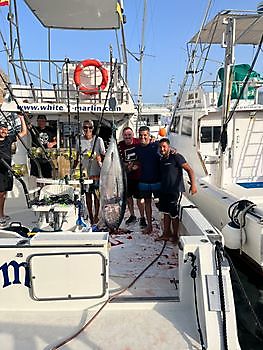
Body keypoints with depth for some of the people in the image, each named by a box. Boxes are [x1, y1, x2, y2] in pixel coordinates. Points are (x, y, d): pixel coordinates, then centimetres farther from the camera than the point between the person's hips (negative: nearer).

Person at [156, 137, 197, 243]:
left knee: (174, 214, 2)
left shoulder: (176, 157, -13)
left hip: (175, 191, -8)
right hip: (164, 190, 8)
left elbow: (189, 169, -17)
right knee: (166, 213, 16)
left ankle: (175, 235, 19)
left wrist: (193, 184, -27)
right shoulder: (161, 159, 11)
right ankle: (166, 234, 28)